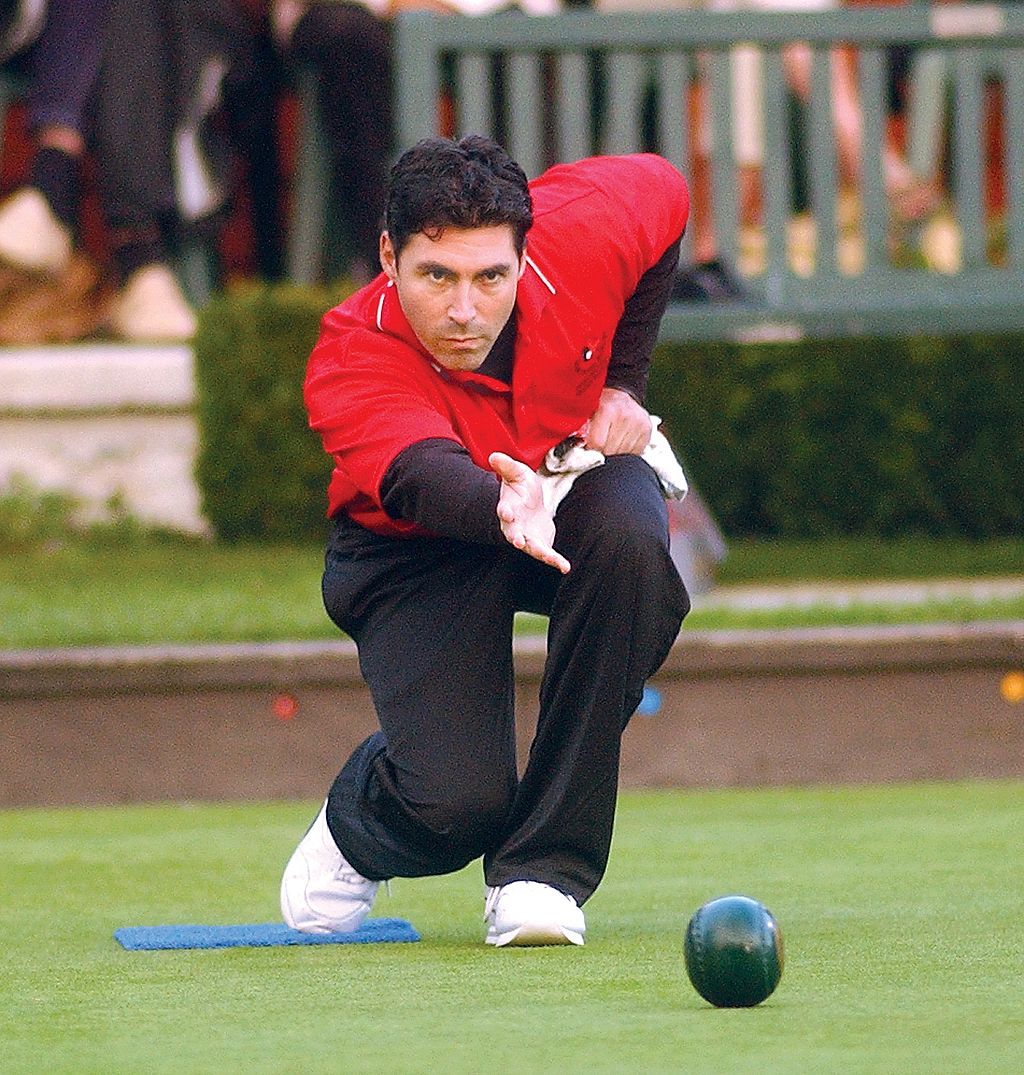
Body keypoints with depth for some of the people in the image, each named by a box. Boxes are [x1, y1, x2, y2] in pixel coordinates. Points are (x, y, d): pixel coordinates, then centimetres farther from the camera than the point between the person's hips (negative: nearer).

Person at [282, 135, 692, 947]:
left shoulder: (580, 232, -24)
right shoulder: (351, 365, -33)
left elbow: (663, 190, 0)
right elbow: (421, 476, -53)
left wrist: (622, 385, -4)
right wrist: (500, 509, -77)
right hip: (420, 551, -3)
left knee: (626, 534, -36)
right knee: (460, 805, -25)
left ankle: (543, 865, -23)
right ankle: (357, 821, 18)